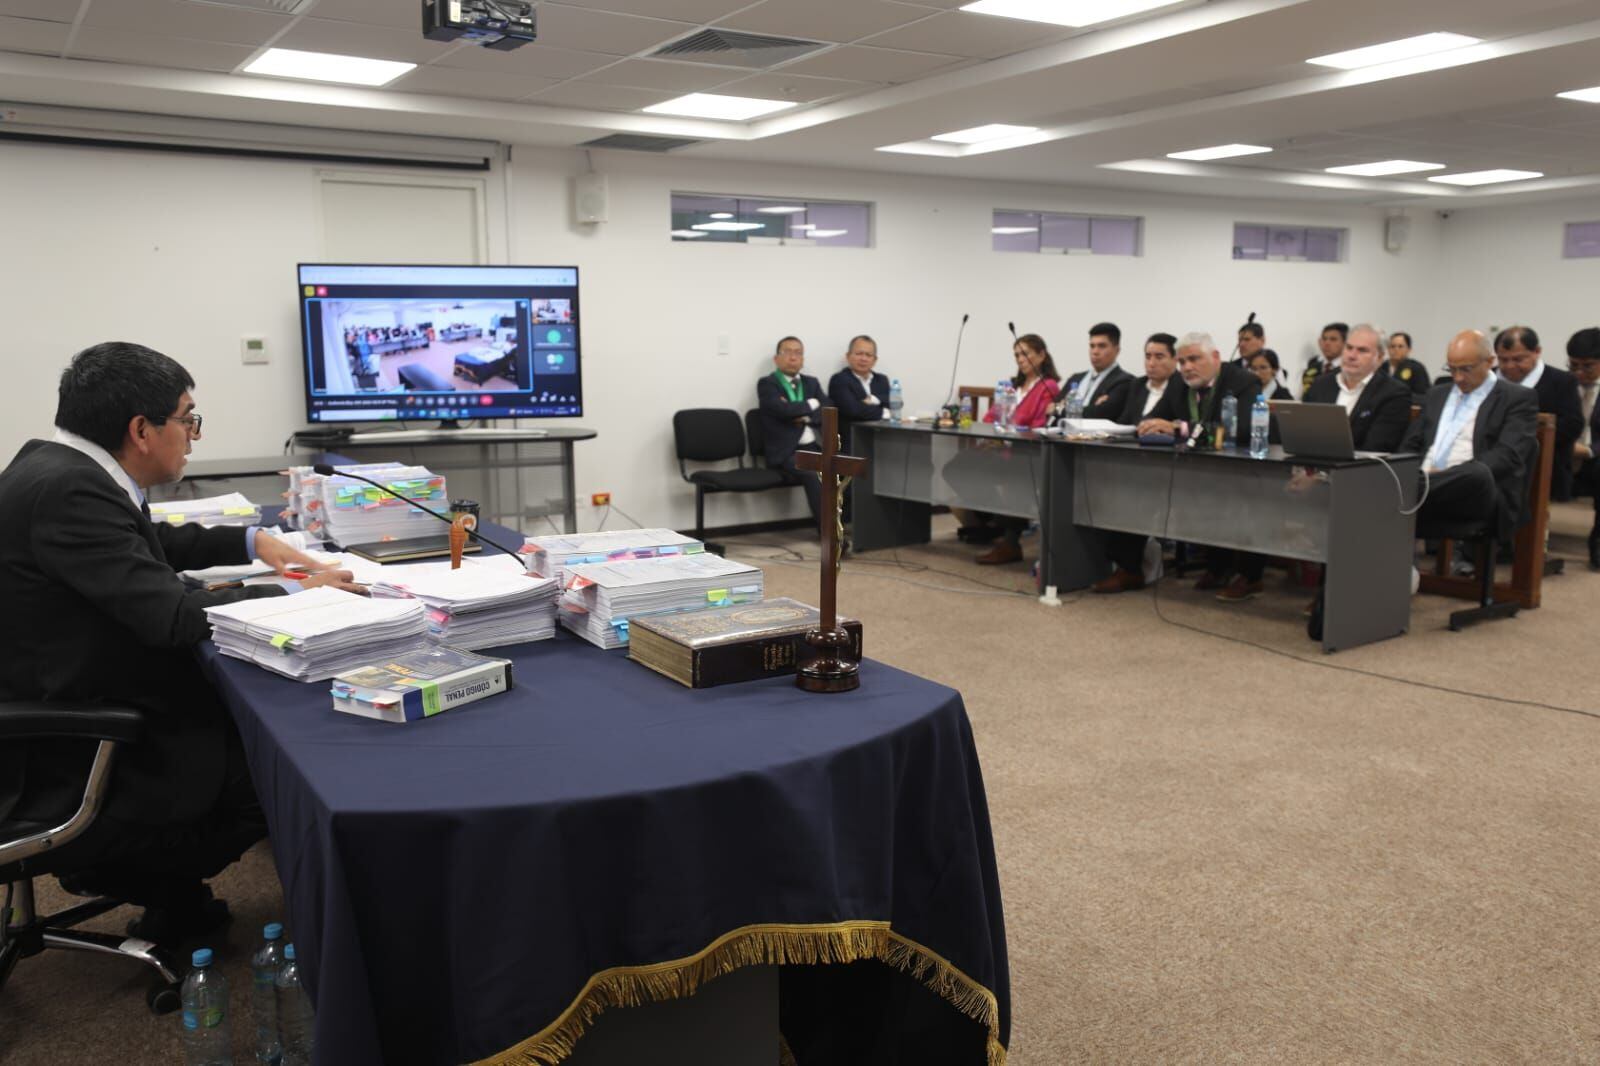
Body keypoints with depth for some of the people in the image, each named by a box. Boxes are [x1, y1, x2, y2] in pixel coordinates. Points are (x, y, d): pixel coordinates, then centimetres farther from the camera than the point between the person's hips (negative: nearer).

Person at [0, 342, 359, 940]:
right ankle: (112, 870, 17)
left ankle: (176, 901, 26)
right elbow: (175, 616, -29)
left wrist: (252, 542, 11)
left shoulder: (59, 466, 3)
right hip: (63, 770, -10)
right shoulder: (68, 491, -26)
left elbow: (151, 544, 21)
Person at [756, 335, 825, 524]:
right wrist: (811, 405, -2)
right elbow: (784, 410, -17)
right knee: (812, 473, -32)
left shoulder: (811, 383, 19)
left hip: (812, 447, 6)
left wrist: (804, 417, -8)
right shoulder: (767, 384, 1)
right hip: (785, 451, -5)